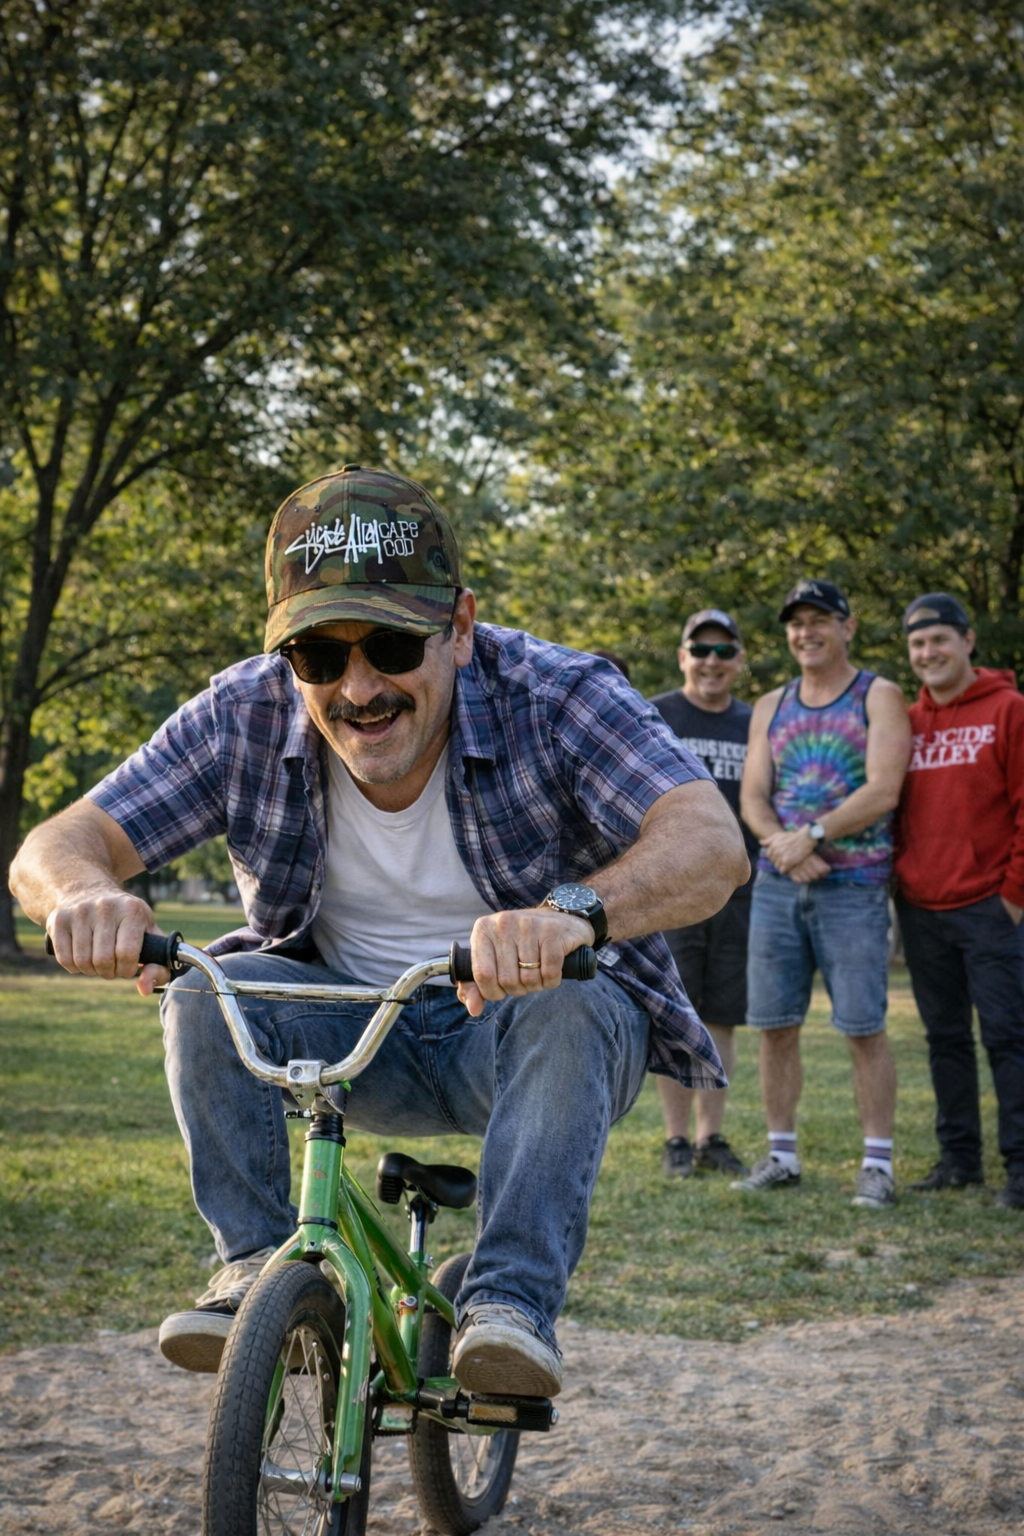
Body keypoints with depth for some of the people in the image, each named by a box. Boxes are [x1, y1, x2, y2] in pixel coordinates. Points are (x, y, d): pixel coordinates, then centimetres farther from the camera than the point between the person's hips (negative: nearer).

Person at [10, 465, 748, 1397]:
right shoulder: (244, 718, -14)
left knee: (565, 1007, -34)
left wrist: (576, 911, -59)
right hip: (357, 1037, 3)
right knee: (210, 995, -24)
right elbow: (56, 846, -15)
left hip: (519, 1021, -2)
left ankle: (514, 1301, -29)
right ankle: (260, 1271, -13)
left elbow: (712, 842, -37)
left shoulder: (557, 698, -22)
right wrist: (87, 893, -42)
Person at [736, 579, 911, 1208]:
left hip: (853, 888, -5)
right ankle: (782, 1156, 14)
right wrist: (780, 844, -11)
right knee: (775, 1027, 5)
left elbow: (882, 791, -12)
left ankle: (878, 1164, 1)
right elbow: (753, 798, 8)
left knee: (864, 1028, -5)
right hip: (779, 887, 5)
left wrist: (811, 836, -15)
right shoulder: (771, 707, 15)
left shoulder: (879, 698, 0)